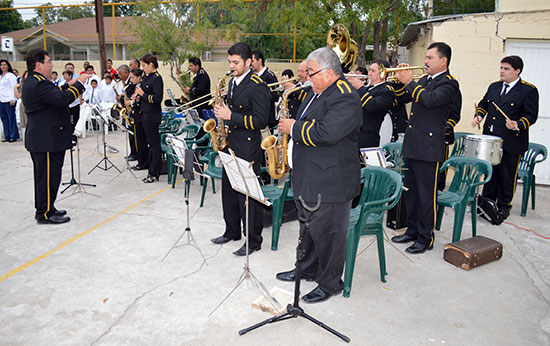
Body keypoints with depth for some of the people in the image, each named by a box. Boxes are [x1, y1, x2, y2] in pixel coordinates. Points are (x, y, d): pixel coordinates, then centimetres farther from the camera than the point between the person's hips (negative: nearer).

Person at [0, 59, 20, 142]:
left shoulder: (11, 76, -3)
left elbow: (14, 88, -9)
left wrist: (12, 99, -16)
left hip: (8, 100, -7)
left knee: (11, 118, -4)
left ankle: (13, 136, 1)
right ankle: (7, 136, 10)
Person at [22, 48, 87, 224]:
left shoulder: (31, 81, 14)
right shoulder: (38, 84, -20)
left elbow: (54, 94, 20)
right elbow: (64, 98, -29)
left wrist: (70, 84, 14)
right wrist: (79, 83, -17)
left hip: (39, 139, 11)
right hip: (47, 140, -11)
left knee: (43, 175, 18)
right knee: (48, 176, -3)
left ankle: (44, 208, 29)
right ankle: (45, 214, 5)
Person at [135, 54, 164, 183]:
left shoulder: (156, 78, -13)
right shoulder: (147, 77, 15)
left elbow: (158, 98, -20)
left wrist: (143, 94, -14)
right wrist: (138, 95, 4)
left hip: (152, 114, -10)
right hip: (146, 113, 10)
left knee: (154, 143, -2)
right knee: (151, 143, 13)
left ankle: (154, 174, 5)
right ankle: (151, 171, 20)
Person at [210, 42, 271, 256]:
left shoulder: (258, 87, -15)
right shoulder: (232, 82, 13)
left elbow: (260, 121, -21)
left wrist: (230, 116, -22)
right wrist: (223, 112, 7)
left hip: (248, 150, -9)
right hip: (230, 146, 9)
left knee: (248, 196, -1)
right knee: (229, 191, 17)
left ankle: (253, 241, 12)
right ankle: (232, 232, 34)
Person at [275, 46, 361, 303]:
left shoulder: (345, 97, -19)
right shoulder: (317, 92, 14)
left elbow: (326, 133, -31)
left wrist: (294, 128, -18)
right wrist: (290, 126, 9)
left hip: (330, 180, -10)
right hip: (306, 176, 10)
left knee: (327, 231, 1)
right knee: (308, 226, 22)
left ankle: (330, 283, 18)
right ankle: (308, 269, 40)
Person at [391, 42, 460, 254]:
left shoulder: (448, 83, -8)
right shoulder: (423, 81, 18)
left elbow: (430, 100, -25)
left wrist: (409, 82, -16)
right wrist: (402, 79, 4)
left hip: (429, 148, -9)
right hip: (411, 145, 9)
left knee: (426, 195, -1)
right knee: (410, 191, 16)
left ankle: (426, 238, 10)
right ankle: (412, 231, 29)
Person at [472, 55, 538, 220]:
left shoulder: (529, 90, -6)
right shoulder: (494, 86, 11)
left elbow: (531, 115, -9)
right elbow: (483, 104, 23)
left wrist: (518, 125, -26)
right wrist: (479, 115, 4)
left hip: (511, 142, -5)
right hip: (490, 139, 5)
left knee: (507, 175, 5)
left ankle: (504, 206, 20)